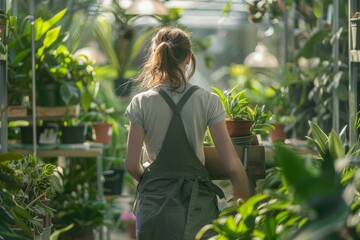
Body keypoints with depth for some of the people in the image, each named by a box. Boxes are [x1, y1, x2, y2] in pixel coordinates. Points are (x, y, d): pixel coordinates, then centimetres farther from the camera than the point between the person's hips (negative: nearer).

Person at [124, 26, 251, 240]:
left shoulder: (141, 103, -4)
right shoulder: (208, 101, -4)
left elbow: (131, 164, -4)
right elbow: (232, 164, -6)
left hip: (155, 200, 0)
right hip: (197, 202, 0)